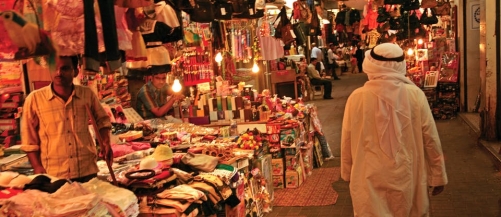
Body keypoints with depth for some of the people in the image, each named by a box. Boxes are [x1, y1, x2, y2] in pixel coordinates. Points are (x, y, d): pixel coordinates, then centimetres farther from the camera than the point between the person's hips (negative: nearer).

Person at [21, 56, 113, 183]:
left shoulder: (88, 95, 0)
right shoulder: (34, 99, -4)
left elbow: (101, 120, 16)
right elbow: (29, 140, 2)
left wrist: (105, 142, 0)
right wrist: (37, 167, -5)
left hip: (87, 172, 2)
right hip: (53, 176, -1)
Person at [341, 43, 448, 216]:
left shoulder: (357, 98, -11)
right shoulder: (415, 95, -10)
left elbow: (347, 141, 0)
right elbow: (431, 139, -4)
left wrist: (348, 174, 15)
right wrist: (438, 176, 9)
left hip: (370, 182, -1)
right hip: (407, 179, 1)